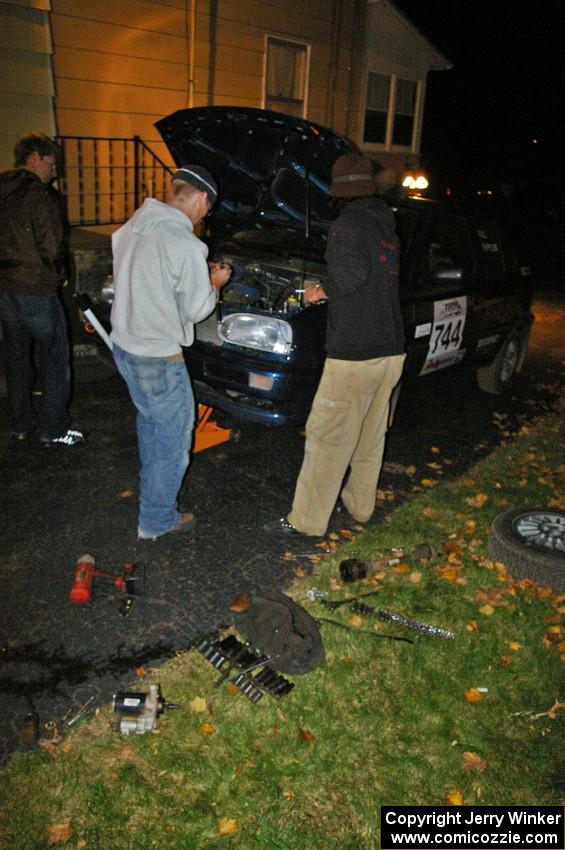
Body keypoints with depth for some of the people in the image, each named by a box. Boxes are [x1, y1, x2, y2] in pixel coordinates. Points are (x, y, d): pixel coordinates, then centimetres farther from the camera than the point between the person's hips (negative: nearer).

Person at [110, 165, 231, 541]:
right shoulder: (187, 246, -22)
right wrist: (215, 282, 5)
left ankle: (153, 480, 49)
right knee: (173, 438, 8)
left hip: (124, 344, 9)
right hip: (158, 357, -8)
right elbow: (196, 310, -14)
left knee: (150, 419, 29)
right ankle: (157, 520, 20)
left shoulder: (132, 226, 2)